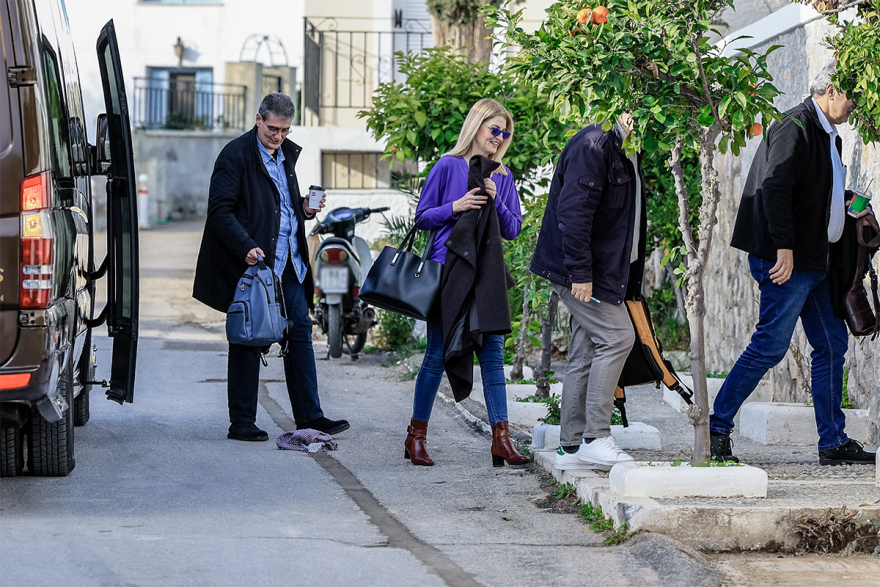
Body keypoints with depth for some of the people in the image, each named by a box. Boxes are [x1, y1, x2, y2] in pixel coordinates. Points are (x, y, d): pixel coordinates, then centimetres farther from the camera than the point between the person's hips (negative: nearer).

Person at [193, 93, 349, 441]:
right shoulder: (236, 155, -9)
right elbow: (220, 210, -14)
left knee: (300, 333, 6)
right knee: (248, 341, -1)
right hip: (253, 261, -7)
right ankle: (241, 424, 6)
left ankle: (309, 416, 11)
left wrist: (306, 209, 5)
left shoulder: (288, 154, 15)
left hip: (289, 263, 7)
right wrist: (246, 247, -25)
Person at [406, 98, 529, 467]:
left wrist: (496, 202, -7)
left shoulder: (502, 177, 13)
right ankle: (416, 436, 11)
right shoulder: (448, 167, 0)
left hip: (487, 274, 4)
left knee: (493, 354, -2)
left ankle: (501, 440, -3)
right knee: (438, 355, -1)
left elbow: (513, 229, 10)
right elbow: (423, 217, 0)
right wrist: (455, 207, -15)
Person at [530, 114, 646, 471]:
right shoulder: (592, 146, -15)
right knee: (616, 337, -14)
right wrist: (580, 273, -25)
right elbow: (573, 212, -22)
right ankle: (596, 438, -12)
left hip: (605, 270, 10)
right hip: (582, 271, -10)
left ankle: (571, 447, 11)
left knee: (587, 354, 8)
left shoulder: (626, 153, 17)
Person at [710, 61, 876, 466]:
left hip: (813, 262, 10)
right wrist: (784, 247, -25)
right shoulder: (795, 128, -12)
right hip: (788, 262, -10)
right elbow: (775, 187, -22)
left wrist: (847, 210, 12)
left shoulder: (827, 136, 19)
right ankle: (716, 428, -1)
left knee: (831, 345, 9)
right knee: (770, 345, -9)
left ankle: (833, 441, 13)